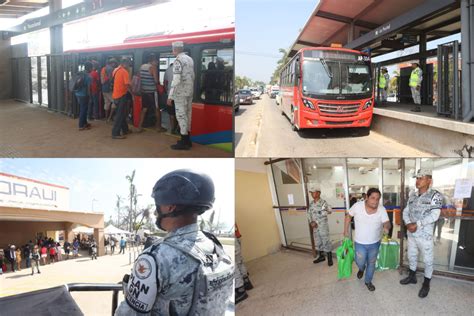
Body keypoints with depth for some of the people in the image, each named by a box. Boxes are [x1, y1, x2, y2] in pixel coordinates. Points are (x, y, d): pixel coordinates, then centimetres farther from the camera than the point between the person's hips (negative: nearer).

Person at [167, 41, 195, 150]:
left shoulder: (178, 61, -15)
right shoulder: (190, 59, 10)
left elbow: (176, 80, -21)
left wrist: (170, 96, -19)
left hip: (180, 92, -8)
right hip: (190, 91, 8)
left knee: (181, 115, -3)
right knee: (187, 114, 14)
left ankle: (184, 142, 0)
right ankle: (187, 139, 22)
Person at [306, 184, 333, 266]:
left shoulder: (323, 203, -15)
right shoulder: (311, 203, 5)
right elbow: (309, 213, 10)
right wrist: (311, 222, -8)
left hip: (323, 226, -6)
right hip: (315, 227, 7)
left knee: (326, 242, 0)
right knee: (318, 242, 17)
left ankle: (330, 258, 13)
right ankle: (321, 256, 33)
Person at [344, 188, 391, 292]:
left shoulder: (382, 209, -17)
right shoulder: (357, 206, -20)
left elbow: (386, 222, -22)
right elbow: (348, 216, -4)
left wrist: (386, 227, -46)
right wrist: (346, 230, 0)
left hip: (375, 243, 1)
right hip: (360, 243, -1)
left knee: (371, 263, 16)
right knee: (360, 263, 6)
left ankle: (368, 281, 40)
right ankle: (361, 269, 44)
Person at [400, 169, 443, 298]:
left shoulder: (435, 195, -14)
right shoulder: (412, 196, 6)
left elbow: (434, 215, -23)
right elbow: (405, 212, 6)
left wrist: (417, 224, -24)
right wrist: (408, 224, -14)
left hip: (425, 235, -6)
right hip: (411, 234, 6)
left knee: (428, 260, 7)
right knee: (411, 256, 21)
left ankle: (426, 284, 23)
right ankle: (412, 276, 40)